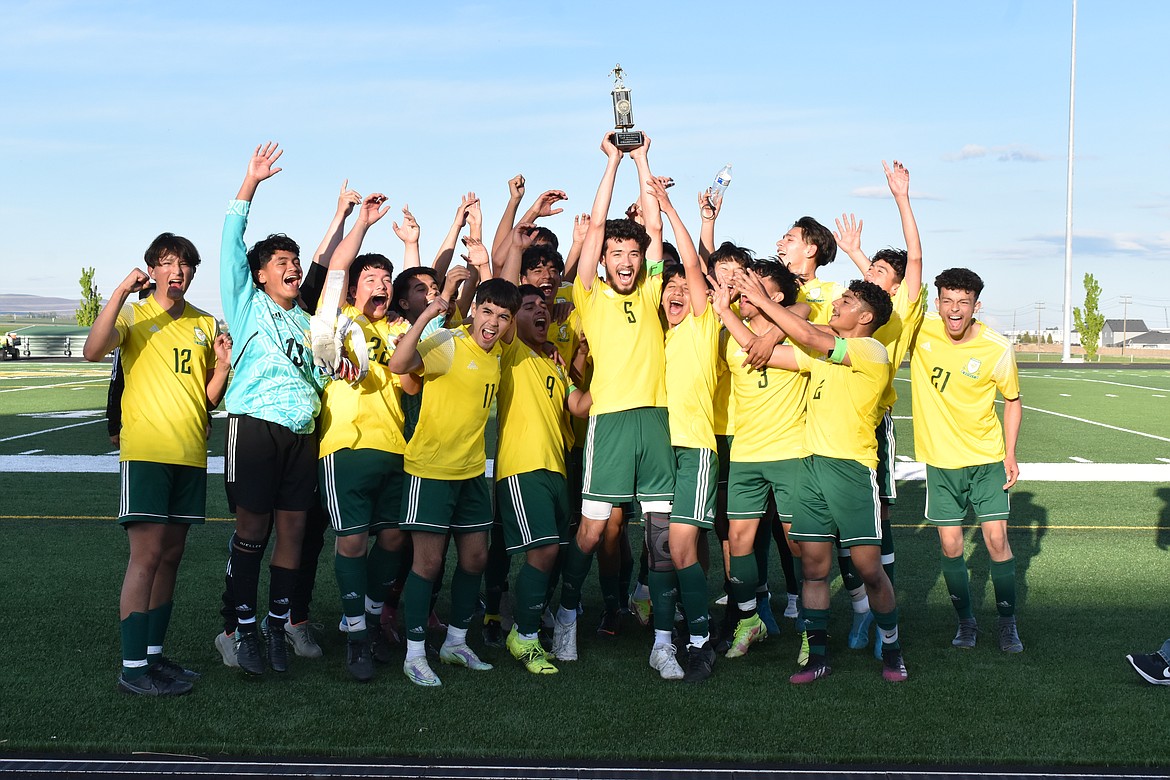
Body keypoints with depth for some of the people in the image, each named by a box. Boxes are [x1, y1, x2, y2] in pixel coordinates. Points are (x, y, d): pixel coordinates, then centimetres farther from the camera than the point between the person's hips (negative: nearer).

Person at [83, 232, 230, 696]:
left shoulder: (206, 325, 14)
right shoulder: (134, 315, 0)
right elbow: (93, 351, -21)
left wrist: (223, 367, -3)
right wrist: (121, 292, -25)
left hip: (190, 453, 6)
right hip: (146, 450, -5)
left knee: (171, 555, 9)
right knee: (147, 556, -10)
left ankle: (154, 654, 18)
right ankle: (132, 668, -7)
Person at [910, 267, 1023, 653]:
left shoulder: (997, 349, -13)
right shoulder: (921, 329, -10)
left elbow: (1013, 400, 1)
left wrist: (1010, 454, -3)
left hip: (987, 460, -1)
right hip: (940, 461, 2)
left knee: (997, 539, -4)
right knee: (950, 547, 3)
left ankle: (1007, 622, 13)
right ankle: (965, 621, 22)